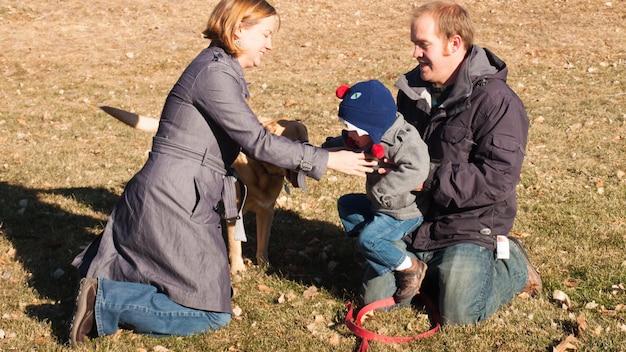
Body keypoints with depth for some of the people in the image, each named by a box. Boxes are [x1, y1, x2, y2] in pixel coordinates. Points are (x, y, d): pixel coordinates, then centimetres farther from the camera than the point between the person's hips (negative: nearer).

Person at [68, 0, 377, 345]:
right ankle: (105, 302, -7)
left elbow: (247, 137, 19)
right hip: (172, 203, -10)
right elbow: (257, 142, -19)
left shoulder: (223, 70, 15)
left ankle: (103, 281, 10)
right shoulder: (214, 72, -16)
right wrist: (327, 160, -14)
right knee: (213, 312, -3)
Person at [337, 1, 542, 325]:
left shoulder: (496, 100, -17)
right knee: (374, 297, -1)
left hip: (469, 227, -6)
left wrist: (427, 177, -25)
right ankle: (437, 267, 21)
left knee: (458, 312, -17)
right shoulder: (412, 90, 6)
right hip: (413, 220, 6)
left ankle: (511, 264, 11)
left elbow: (498, 178, -24)